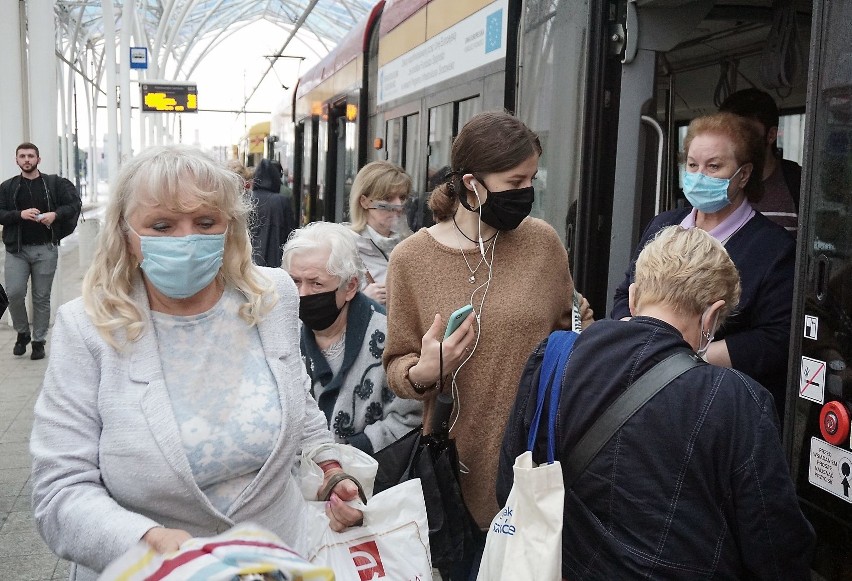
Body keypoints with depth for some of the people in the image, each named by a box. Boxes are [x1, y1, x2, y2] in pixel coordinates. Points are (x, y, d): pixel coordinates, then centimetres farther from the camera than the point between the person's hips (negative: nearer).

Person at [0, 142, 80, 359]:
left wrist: (55, 214, -15)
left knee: (42, 297, 4)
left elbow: (74, 205, 2)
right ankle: (22, 333, 17)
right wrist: (20, 214, -15)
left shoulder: (55, 183, 5)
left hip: (45, 249, -1)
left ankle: (39, 341, 16)